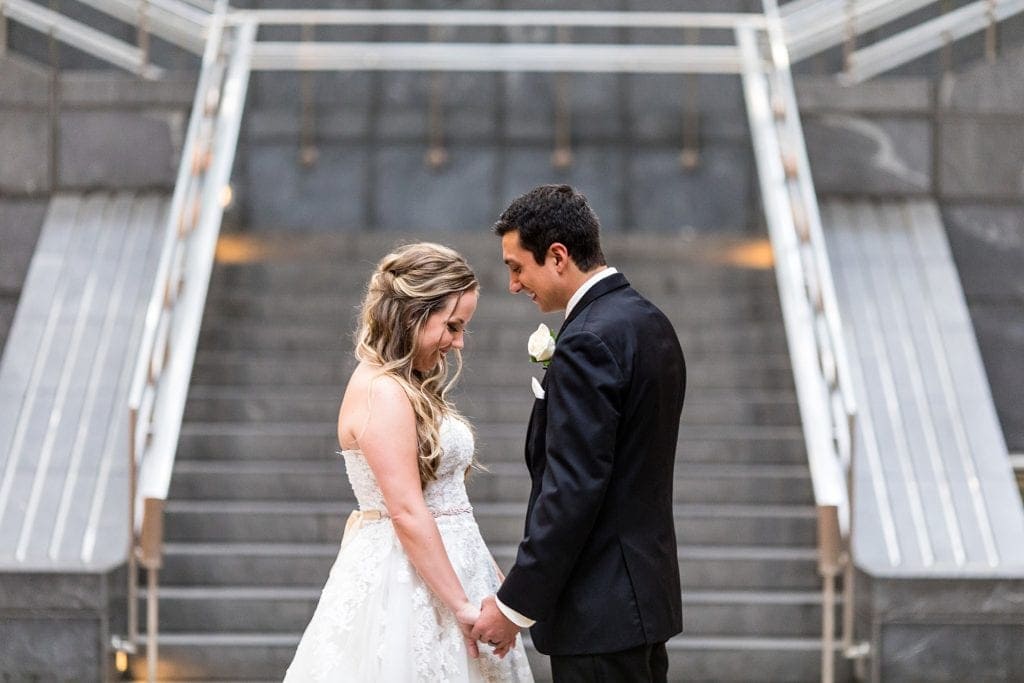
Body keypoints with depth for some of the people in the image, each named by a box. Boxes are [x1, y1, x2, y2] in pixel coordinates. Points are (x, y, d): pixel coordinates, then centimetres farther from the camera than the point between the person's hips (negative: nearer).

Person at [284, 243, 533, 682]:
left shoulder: (410, 388, 13)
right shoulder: (382, 393, -17)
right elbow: (407, 513, -21)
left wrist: (486, 573, 14)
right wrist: (462, 605, -19)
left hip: (443, 569, 10)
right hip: (404, 584, -10)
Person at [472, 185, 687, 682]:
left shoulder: (588, 342, -18)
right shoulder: (650, 322, 12)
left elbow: (572, 490, -22)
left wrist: (515, 604, -18)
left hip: (600, 610, -10)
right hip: (647, 590, 10)